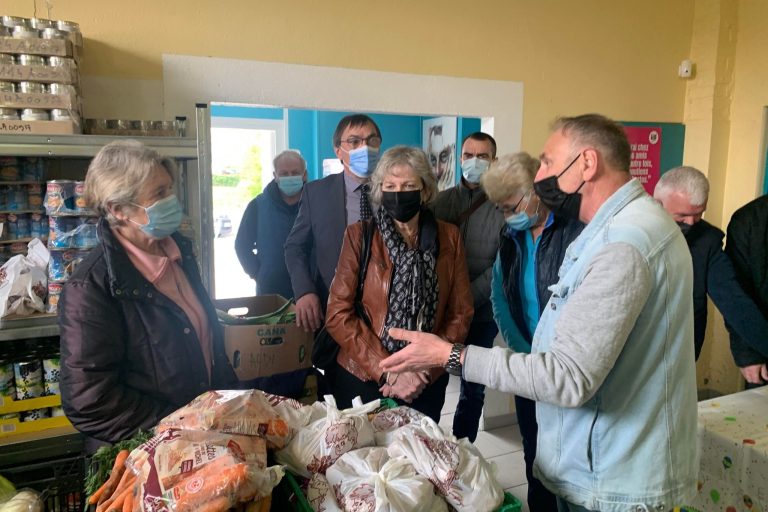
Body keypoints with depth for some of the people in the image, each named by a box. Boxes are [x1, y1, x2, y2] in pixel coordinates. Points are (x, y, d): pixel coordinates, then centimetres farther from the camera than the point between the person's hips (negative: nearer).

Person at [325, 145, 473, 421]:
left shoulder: (448, 238, -1)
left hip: (426, 385, 2)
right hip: (362, 380, -1)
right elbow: (338, 314, -10)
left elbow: (460, 313, 0)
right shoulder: (358, 235, -6)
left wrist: (425, 370, -12)